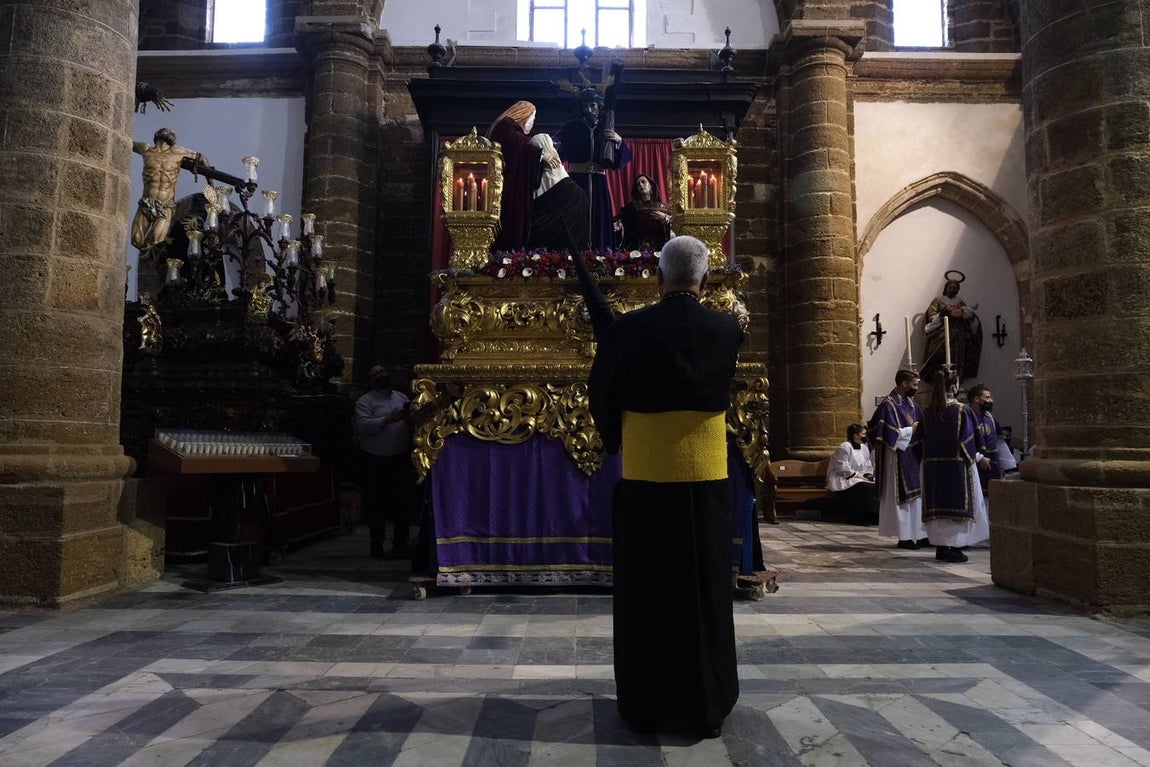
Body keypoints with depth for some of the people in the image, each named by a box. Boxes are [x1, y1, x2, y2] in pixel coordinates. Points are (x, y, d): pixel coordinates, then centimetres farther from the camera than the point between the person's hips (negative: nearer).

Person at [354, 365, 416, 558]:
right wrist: (388, 420, -20)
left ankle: (400, 542, 17)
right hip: (374, 462, -4)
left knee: (404, 502, 5)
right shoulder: (365, 401, 1)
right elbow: (362, 426, -15)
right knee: (375, 504, 1)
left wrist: (410, 419, -9)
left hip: (401, 460, 4)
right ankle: (377, 544, 13)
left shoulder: (402, 397, 16)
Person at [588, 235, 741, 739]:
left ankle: (646, 704, 22)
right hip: (705, 478, 1)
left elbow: (601, 395, 2)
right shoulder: (727, 330, -4)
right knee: (705, 594, 12)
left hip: (643, 479, -1)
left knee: (644, 594, 11)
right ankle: (705, 707, 22)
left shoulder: (626, 330, -9)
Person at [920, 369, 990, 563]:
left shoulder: (928, 412, 4)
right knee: (957, 504, 3)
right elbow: (969, 441, -9)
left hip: (932, 465, 5)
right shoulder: (962, 410, -11)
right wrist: (973, 457, 7)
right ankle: (955, 548, 3)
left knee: (939, 504, 10)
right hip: (957, 465, -5)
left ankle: (941, 547, 15)